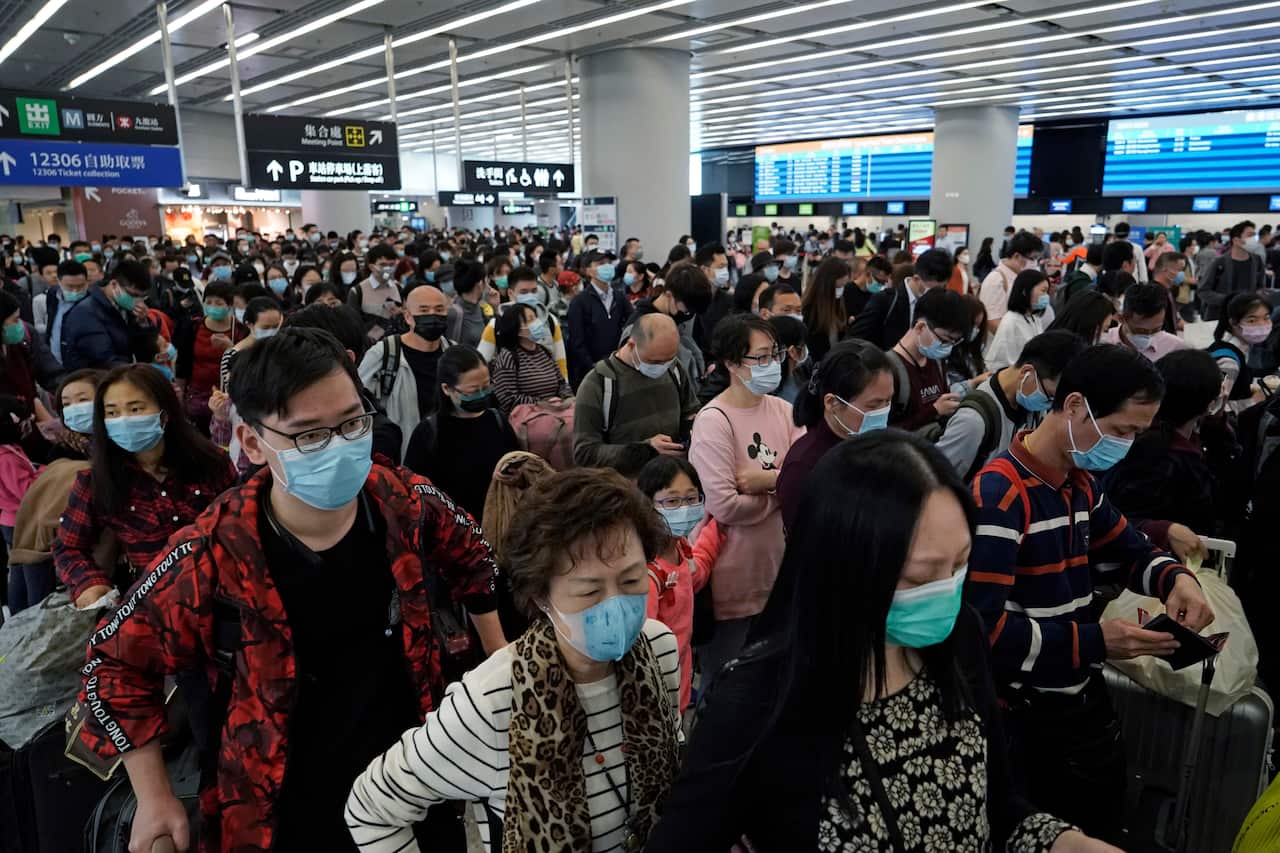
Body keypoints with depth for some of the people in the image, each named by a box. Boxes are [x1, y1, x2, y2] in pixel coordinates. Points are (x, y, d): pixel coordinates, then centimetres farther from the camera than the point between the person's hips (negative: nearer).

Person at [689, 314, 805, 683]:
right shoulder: (714, 421, -18)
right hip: (734, 578, -6)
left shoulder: (782, 410, 3)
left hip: (777, 566, 7)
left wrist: (766, 479, -20)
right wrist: (784, 489, -10)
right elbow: (723, 506, -26)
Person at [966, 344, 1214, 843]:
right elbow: (982, 628, -29)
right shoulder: (999, 495, -26)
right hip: (1026, 719, -8)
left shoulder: (1081, 484, 3)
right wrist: (1095, 641, -28)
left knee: (1103, 829, 25)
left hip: (1085, 699, 8)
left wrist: (1176, 579, -3)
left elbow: (1128, 550, 18)